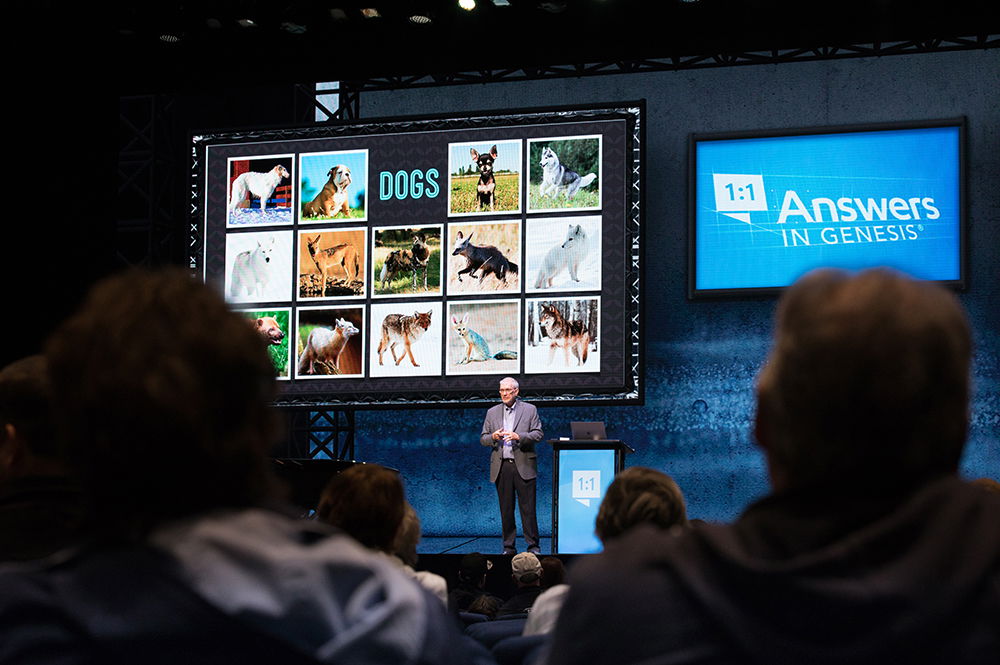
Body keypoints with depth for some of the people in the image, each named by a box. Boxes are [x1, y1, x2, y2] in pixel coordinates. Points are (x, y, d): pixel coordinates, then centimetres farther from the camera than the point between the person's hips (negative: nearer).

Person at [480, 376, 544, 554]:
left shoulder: (529, 410, 6)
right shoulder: (492, 413, 14)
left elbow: (538, 434, -1)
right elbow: (483, 439, 14)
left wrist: (518, 436, -16)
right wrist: (493, 437, -9)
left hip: (523, 466, -3)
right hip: (501, 466, 3)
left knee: (528, 508, -5)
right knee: (506, 510, 4)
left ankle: (533, 546, 0)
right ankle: (508, 547, 10)